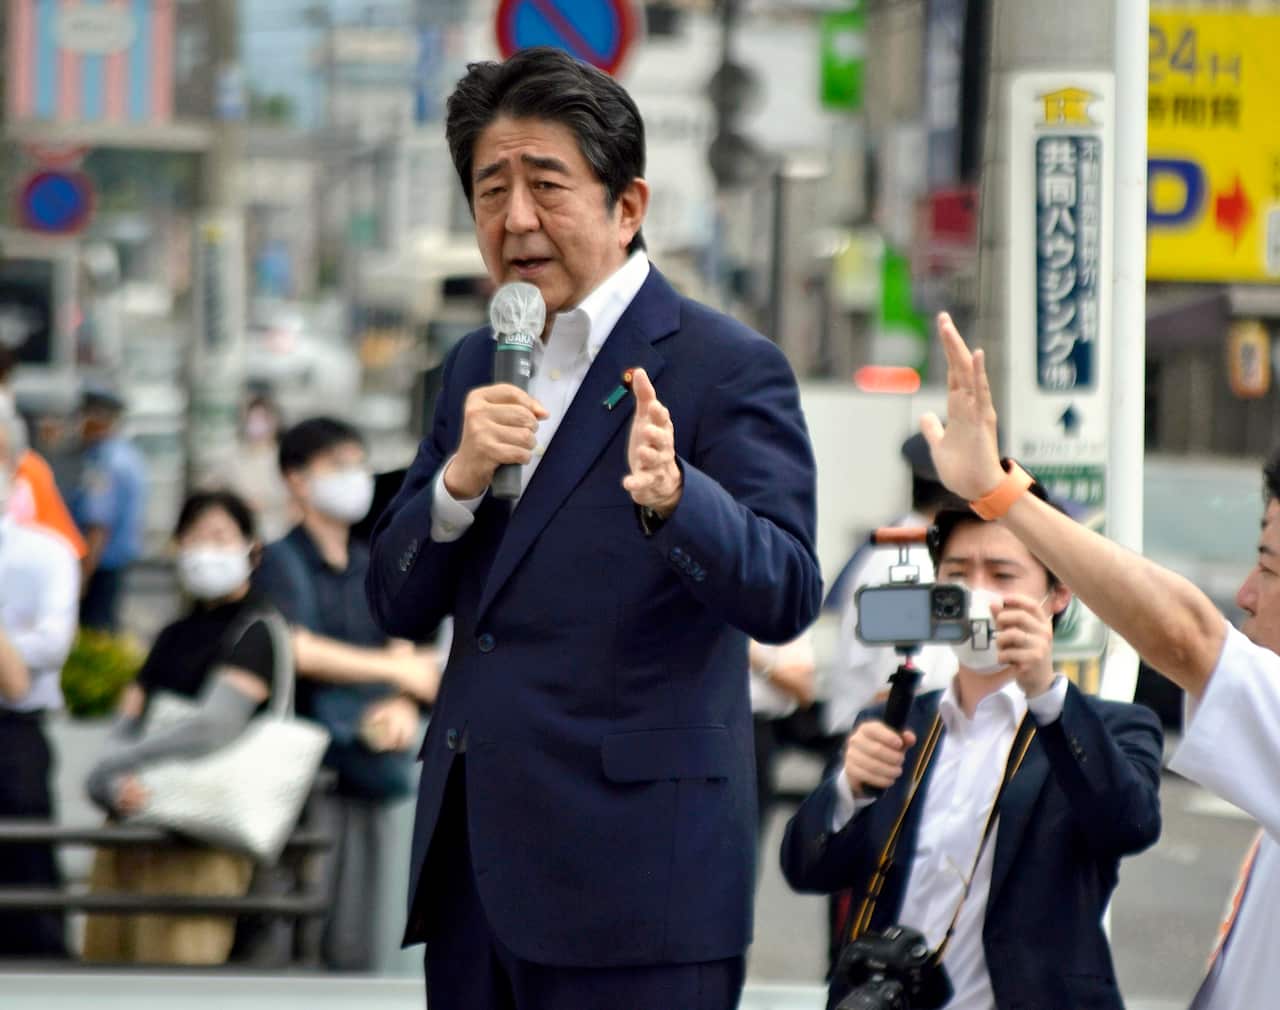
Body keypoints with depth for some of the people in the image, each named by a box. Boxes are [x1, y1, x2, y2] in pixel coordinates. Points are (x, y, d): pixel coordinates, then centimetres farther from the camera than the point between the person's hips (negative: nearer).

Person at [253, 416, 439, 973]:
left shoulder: (373, 569, 18)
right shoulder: (280, 562, 0)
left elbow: (407, 654, 11)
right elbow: (297, 651, -14)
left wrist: (402, 706, -12)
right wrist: (396, 670, -6)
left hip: (369, 763, 6)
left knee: (354, 944, 5)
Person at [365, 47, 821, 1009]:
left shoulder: (727, 368, -6)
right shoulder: (477, 366, 15)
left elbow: (785, 595, -16)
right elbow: (398, 603, 11)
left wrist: (671, 496, -35)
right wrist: (461, 477, -9)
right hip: (473, 863, 6)